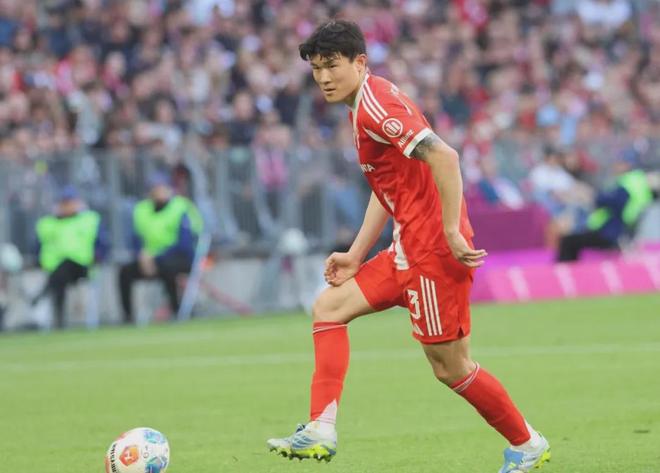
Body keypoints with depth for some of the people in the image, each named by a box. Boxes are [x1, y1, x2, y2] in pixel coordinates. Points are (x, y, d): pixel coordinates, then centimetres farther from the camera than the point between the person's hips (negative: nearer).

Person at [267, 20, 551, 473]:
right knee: (330, 306, 8)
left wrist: (452, 231, -25)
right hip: (409, 251, 10)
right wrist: (356, 256, 17)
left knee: (450, 367, -2)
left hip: (434, 251, -10)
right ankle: (321, 430, 1)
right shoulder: (366, 104, 15)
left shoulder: (374, 105, -17)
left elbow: (443, 156, -28)